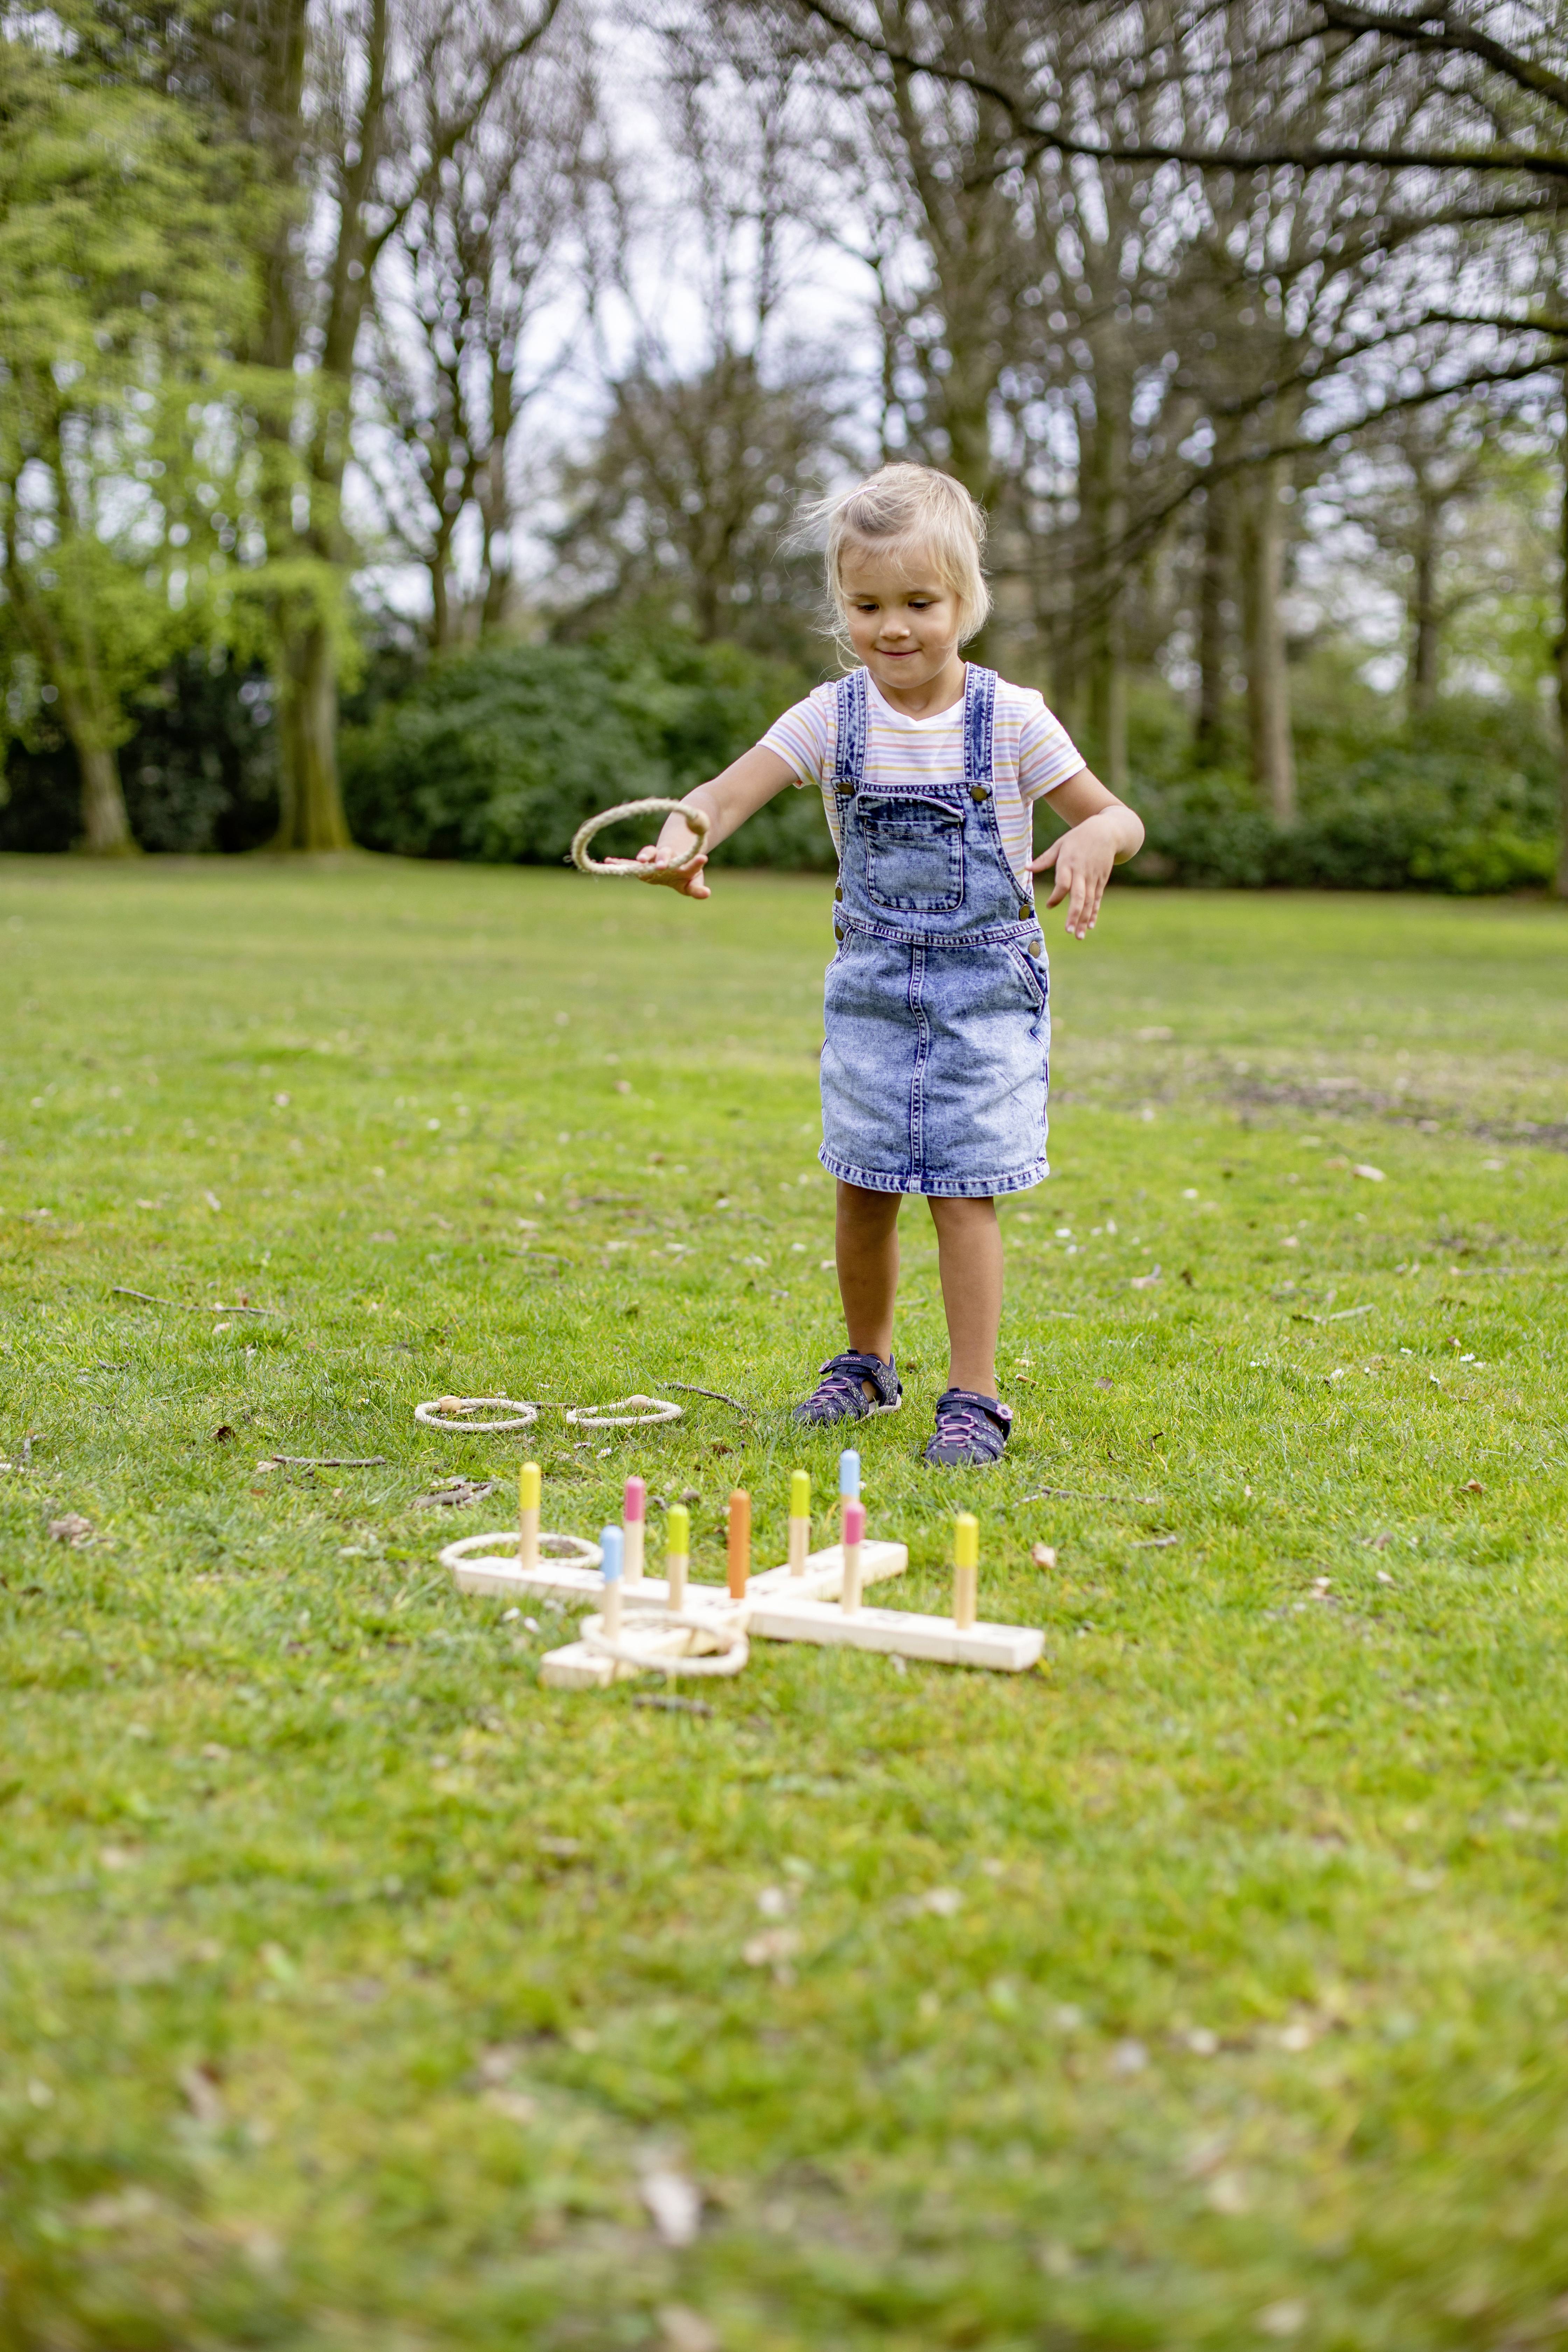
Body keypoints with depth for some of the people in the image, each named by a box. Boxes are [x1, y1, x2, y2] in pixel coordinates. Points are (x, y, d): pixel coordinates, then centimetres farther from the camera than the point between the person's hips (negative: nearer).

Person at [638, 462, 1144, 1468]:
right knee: (864, 1190, 9)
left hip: (986, 984, -3)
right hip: (872, 986, 3)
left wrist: (1095, 838, -30)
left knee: (964, 1191, -6)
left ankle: (975, 1396, 3)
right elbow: (730, 792, -14)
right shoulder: (833, 718, -3)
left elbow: (1120, 819, -4)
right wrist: (682, 838, -38)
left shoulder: (1011, 719, -8)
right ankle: (867, 1362, 31)